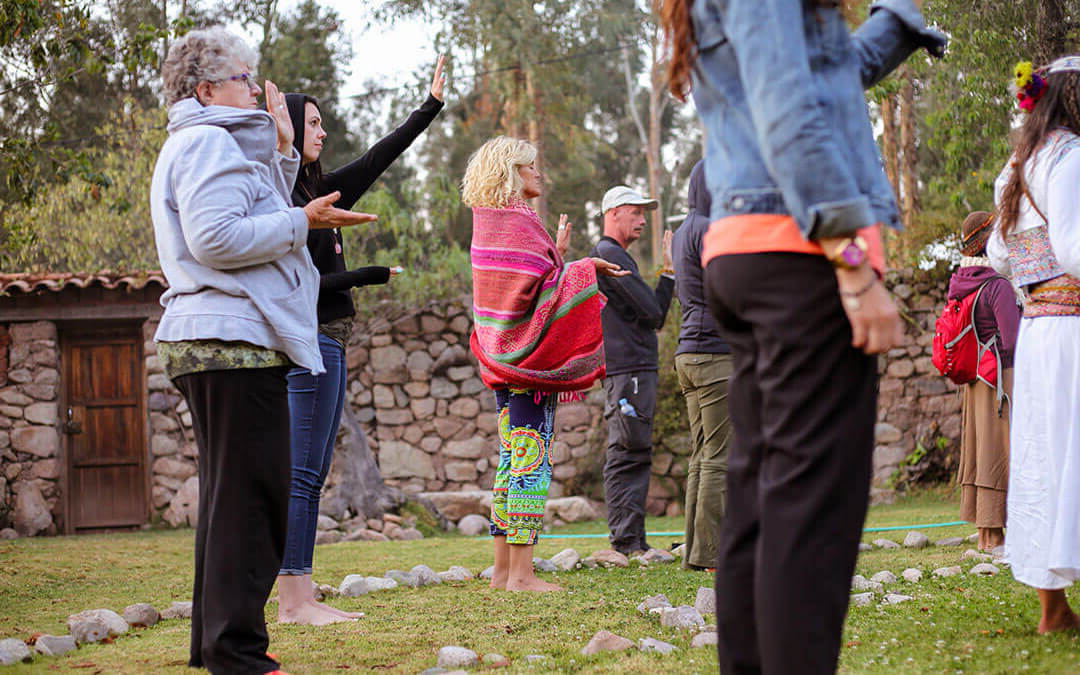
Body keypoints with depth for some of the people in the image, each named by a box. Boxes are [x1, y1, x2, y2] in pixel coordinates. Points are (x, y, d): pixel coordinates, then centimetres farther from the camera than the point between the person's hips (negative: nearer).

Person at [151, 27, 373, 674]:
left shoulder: (202, 144, 25)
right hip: (234, 343, -11)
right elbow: (216, 238, -20)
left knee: (233, 495, 15)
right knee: (251, 495, -11)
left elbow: (256, 219, 25)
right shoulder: (208, 142, -9)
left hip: (209, 344, 11)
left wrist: (282, 152, 19)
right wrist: (303, 222, -14)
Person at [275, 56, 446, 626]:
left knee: (311, 475, 8)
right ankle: (294, 600, -10)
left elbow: (380, 158, 22)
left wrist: (432, 104, 26)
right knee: (300, 473, -10)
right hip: (307, 341, -10)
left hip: (328, 343, 10)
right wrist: (369, 276, -15)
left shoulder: (316, 191, 15)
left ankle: (298, 598, 9)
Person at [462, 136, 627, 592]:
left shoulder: (490, 223, 16)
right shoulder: (519, 223, -13)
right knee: (532, 459, -9)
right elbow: (543, 290, -19)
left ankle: (504, 570, 12)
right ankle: (521, 572, -10)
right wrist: (582, 268, -8)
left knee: (512, 459, 11)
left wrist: (557, 253, 26)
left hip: (506, 360, 10)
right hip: (530, 357, -10)